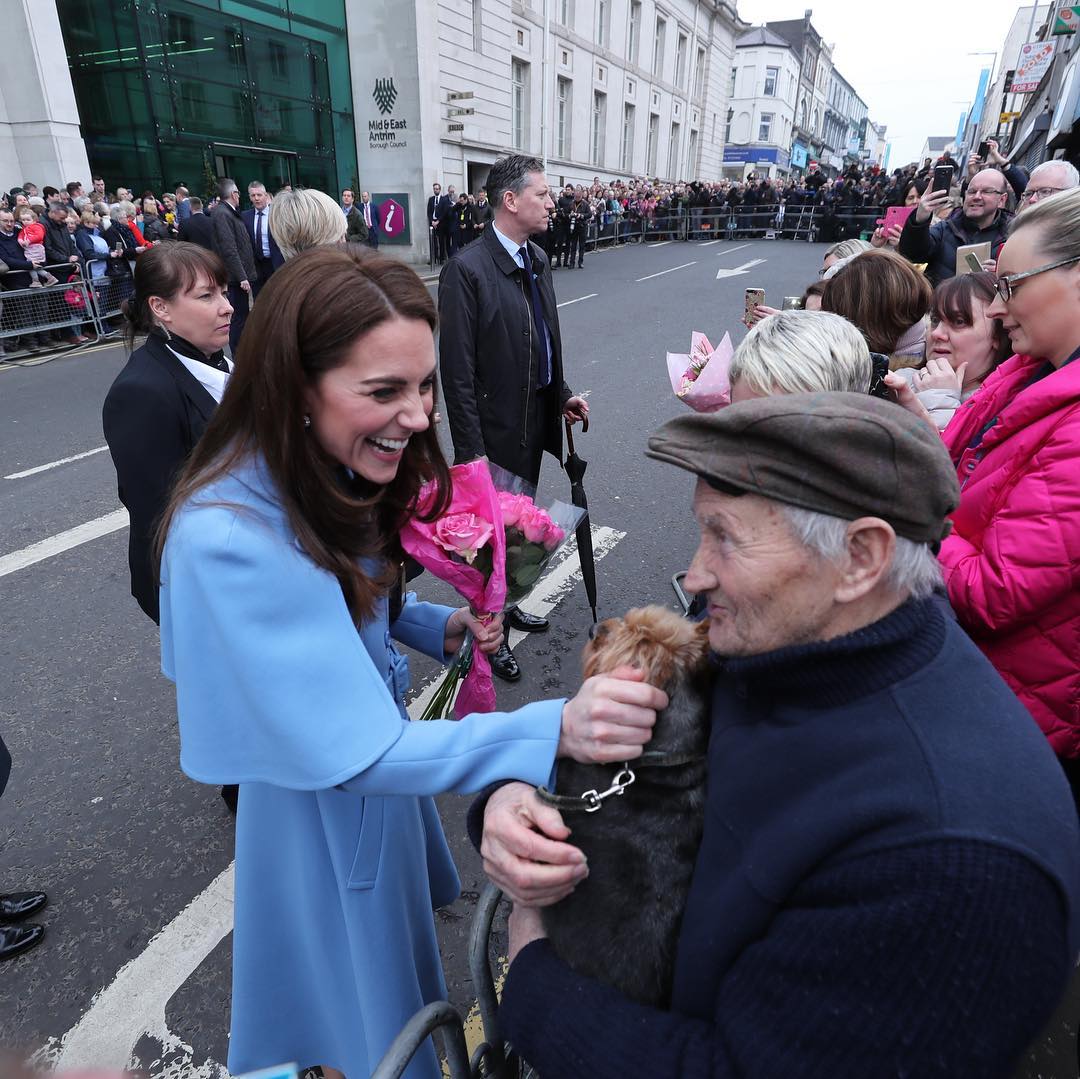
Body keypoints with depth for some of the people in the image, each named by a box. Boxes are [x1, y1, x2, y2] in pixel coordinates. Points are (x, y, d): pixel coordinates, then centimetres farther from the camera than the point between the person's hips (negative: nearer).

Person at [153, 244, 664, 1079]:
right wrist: (555, 729, -43)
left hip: (378, 759, 8)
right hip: (323, 808, -7)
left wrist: (439, 627, -9)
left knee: (405, 946, 34)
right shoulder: (228, 536, -36)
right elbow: (353, 753, -34)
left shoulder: (337, 475, -10)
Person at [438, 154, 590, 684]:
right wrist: (472, 452, -20)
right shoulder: (466, 270, -18)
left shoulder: (537, 258, 7)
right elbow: (457, 372, -19)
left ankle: (506, 604, 41)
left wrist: (562, 396, 9)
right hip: (496, 432, -7)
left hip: (534, 420, 8)